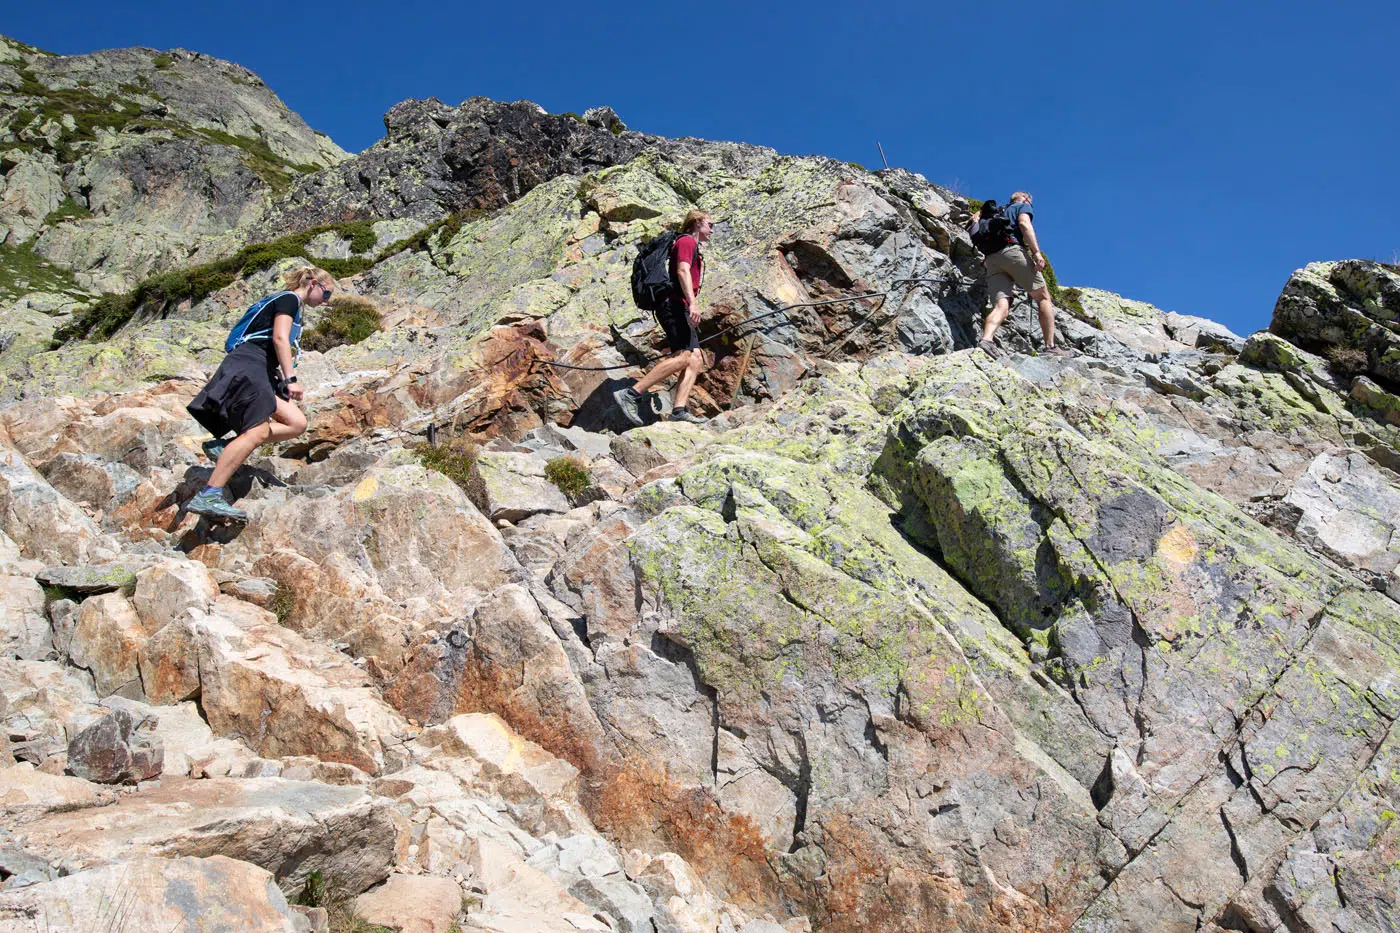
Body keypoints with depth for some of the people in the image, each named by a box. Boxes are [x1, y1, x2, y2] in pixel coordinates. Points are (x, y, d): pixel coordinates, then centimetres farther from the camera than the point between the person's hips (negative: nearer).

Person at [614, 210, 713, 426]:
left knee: (696, 359, 0)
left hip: (679, 309, 11)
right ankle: (631, 394, -27)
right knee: (684, 356, -23)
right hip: (675, 305, -11)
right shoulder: (687, 241, -1)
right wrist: (692, 303, -28)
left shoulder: (693, 246, 30)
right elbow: (683, 271, -16)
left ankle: (679, 410, -12)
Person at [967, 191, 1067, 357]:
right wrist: (1036, 252, -12)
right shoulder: (1023, 206, 18)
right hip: (1013, 250, -5)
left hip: (991, 259, 5)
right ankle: (1051, 347, -7)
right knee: (1043, 296, 3)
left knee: (1001, 306, -11)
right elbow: (1024, 223, -3)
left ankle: (986, 340, -41)